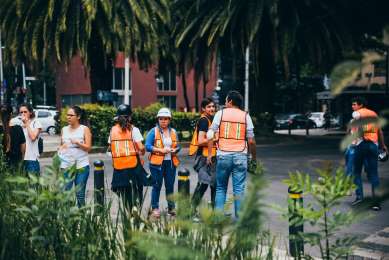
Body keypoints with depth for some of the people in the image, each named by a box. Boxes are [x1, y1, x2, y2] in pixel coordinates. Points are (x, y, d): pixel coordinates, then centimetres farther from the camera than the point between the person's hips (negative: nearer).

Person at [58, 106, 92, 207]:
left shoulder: (85, 129, 1)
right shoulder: (64, 130, 10)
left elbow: (88, 148, -5)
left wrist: (78, 143, -21)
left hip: (81, 165, -2)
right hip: (66, 165, 3)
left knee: (80, 194, 1)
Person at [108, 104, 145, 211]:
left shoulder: (113, 130, 5)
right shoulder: (133, 129, -6)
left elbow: (110, 147, 4)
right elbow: (141, 147, -12)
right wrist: (142, 152, 9)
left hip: (118, 166, 3)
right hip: (133, 165, -3)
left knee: (124, 193, 14)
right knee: (136, 190, 10)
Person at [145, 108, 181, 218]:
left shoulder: (173, 132, 12)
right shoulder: (153, 131, -1)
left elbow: (178, 146, 17)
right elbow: (148, 146, -9)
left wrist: (175, 150, -6)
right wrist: (161, 150, -16)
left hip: (170, 162, 4)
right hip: (157, 163, -4)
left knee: (170, 185, 8)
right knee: (157, 186, -1)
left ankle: (171, 208, 19)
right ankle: (155, 208, 7)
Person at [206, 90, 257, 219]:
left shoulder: (220, 113, 4)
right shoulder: (245, 116, 5)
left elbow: (210, 135, -2)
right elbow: (251, 140, 2)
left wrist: (209, 154, 3)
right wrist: (254, 157, 12)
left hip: (223, 155, 0)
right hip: (240, 156, 0)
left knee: (220, 188, 10)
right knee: (239, 189, 4)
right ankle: (239, 217, 5)